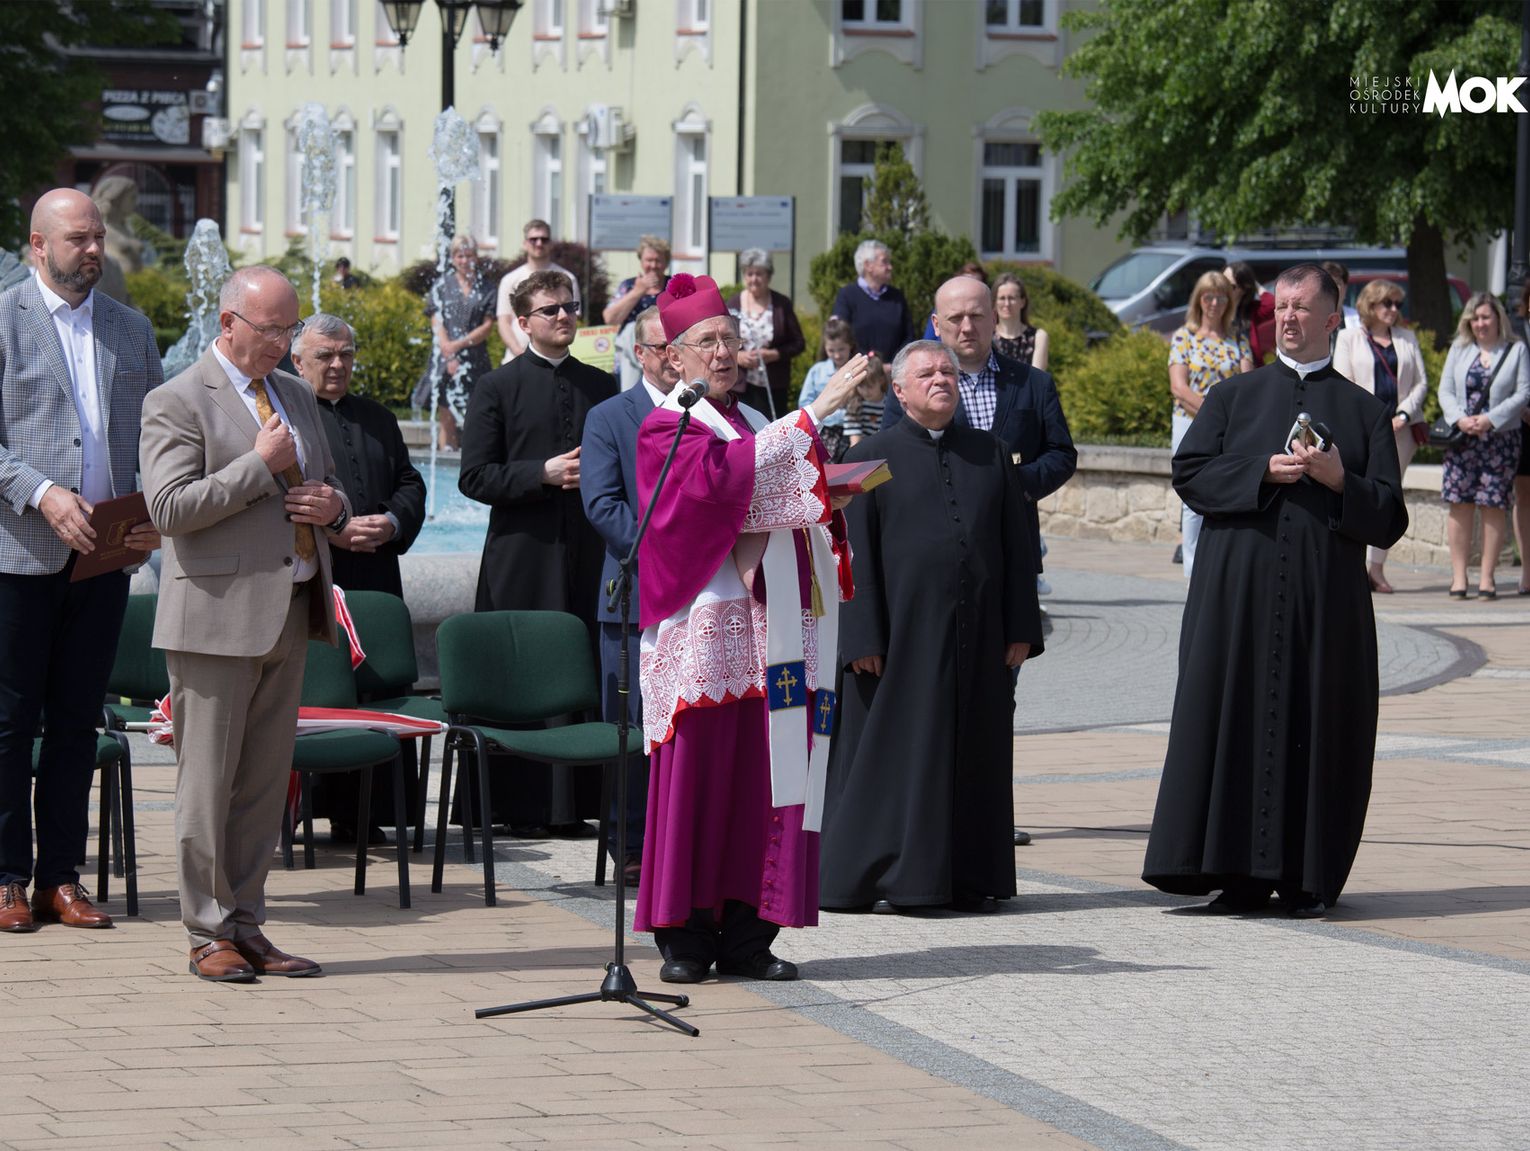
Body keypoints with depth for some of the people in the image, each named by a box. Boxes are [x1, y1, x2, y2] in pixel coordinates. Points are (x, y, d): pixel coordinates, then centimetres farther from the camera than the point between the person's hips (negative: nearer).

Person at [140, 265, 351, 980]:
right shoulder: (177, 402, -6)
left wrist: (332, 505, 3)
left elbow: (327, 489, 28)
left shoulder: (297, 397, 18)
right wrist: (260, 465, -15)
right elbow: (169, 507, -16)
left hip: (291, 615, 7)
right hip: (218, 617, -7)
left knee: (265, 782, 9)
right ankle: (210, 933, 4)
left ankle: (247, 926, 15)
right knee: (208, 782, -2)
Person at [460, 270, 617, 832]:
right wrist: (544, 474, -14)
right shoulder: (498, 388, 3)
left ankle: (577, 800, 3)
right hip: (523, 557, -3)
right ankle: (524, 803, 0)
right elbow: (475, 477, -3)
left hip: (588, 553, 3)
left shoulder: (600, 386, 14)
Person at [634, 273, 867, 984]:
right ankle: (685, 938, 0)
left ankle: (746, 937, 4)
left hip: (774, 633, 7)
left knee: (768, 779, 1)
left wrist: (831, 492, 6)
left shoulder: (755, 427, 22)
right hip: (705, 628, -7)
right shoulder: (667, 430, -2)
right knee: (695, 778, -6)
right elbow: (721, 476, -21)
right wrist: (816, 412, -23)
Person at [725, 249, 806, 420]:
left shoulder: (782, 304, 3)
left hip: (772, 386, -1)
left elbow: (798, 343, 4)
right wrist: (736, 356, -12)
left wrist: (774, 354, -12)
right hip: (739, 385, 1)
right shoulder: (733, 304, 5)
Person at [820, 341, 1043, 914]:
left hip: (977, 640, 3)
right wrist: (862, 638, -11)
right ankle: (886, 879, 5)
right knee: (895, 755, -1)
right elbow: (856, 554, -4)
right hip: (903, 636, -3)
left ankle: (970, 878, 12)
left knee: (974, 754, 6)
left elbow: (1017, 547, 11)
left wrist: (1021, 629, 3)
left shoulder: (992, 455, 12)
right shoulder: (871, 458, 1)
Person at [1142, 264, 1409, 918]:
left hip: (1326, 605, 0)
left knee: (1318, 734, -1)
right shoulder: (1233, 396, 14)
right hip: (1237, 597, 1)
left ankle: (1309, 879, 5)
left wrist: (1340, 480, -13)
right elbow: (1189, 472, 0)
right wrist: (1264, 471, -12)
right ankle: (1242, 874, 0)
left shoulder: (1366, 412, 11)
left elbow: (1388, 521, 5)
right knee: (1236, 726, -4)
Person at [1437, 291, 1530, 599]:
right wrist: (1460, 419, -11)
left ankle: (1487, 577, 3)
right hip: (1462, 437, 2)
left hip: (1501, 438, -2)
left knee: (1494, 507, -2)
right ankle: (1458, 576, 2)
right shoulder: (1459, 350, 12)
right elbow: (1445, 390, 8)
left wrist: (1490, 419, -13)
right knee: (1460, 505, -2)